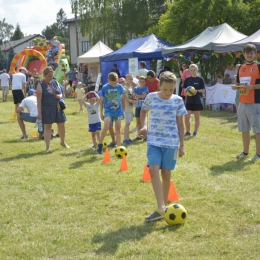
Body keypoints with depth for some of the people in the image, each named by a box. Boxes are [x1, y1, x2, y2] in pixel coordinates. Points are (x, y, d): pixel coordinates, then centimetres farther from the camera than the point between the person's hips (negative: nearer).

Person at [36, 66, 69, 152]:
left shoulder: (55, 82, 8)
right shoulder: (41, 85, -8)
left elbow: (60, 93, 17)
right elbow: (39, 100, -12)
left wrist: (60, 96, -8)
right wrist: (39, 112, -16)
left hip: (58, 108, 6)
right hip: (47, 109, -5)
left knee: (61, 125, 11)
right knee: (47, 127, 0)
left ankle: (63, 142, 34)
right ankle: (47, 147, 5)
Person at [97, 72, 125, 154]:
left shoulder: (120, 87, -1)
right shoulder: (105, 88, -6)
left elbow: (122, 99, 11)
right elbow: (102, 101, 3)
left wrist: (123, 111, 12)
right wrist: (101, 113, 5)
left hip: (118, 111, 2)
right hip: (108, 111, -2)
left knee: (118, 129, 5)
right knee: (106, 127, -21)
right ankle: (100, 144, -2)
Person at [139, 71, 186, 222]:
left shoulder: (178, 101, -2)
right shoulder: (151, 97, -1)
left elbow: (180, 123, 5)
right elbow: (144, 111, 19)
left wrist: (182, 145, 4)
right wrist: (144, 126, 2)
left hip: (171, 142, 0)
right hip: (154, 141, 0)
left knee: (166, 173, 3)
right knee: (153, 170, -15)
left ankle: (164, 206, 19)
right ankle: (161, 209, -17)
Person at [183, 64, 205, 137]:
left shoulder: (200, 79, -2)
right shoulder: (187, 79, 6)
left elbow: (203, 89, 0)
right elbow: (184, 89, 11)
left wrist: (197, 91, -17)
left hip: (197, 100, -2)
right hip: (189, 100, 2)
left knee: (197, 117, 6)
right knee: (186, 117, -6)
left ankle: (195, 132, 17)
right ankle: (188, 131, 8)